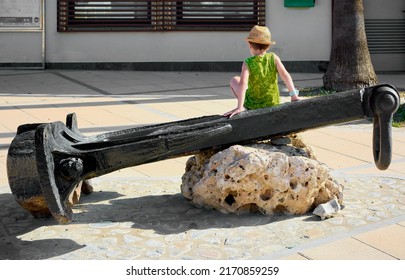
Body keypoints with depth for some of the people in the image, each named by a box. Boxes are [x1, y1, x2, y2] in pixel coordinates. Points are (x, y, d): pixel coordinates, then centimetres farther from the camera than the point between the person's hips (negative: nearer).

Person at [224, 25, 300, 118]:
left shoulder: (248, 63, -18)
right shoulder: (273, 58, -11)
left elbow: (243, 84, -31)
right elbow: (285, 75, -19)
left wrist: (239, 107, -34)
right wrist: (294, 95, -14)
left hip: (253, 105, -3)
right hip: (273, 103, 3)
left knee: (234, 80, 21)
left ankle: (244, 107, 19)